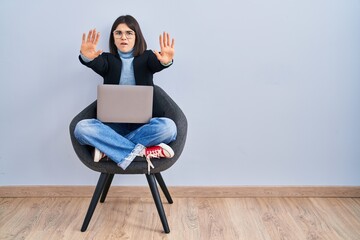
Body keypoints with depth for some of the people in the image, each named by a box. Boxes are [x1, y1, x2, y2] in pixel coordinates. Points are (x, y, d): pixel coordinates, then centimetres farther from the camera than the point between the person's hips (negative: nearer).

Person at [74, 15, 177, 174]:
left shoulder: (146, 57, 7)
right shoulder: (107, 59, 9)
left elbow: (156, 63, -17)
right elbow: (96, 64, -15)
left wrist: (165, 61, -43)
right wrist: (87, 58, -41)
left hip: (142, 123, 0)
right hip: (113, 123, 1)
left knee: (168, 126, -32)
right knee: (82, 128, -28)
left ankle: (108, 148, -22)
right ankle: (143, 151, -28)